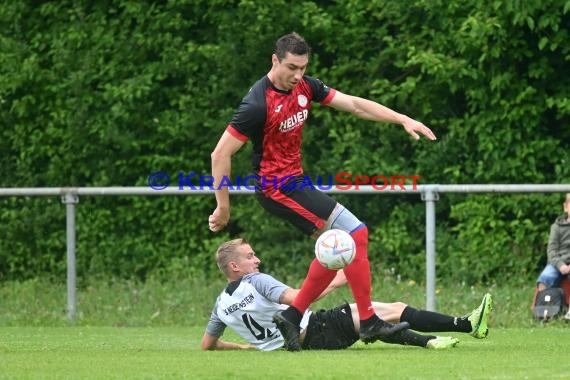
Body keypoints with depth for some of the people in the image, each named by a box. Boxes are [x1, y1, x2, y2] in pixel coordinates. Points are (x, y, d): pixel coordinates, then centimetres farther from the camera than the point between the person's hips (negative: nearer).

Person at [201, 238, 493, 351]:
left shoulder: (222, 304, 6)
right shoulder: (255, 282, -18)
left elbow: (207, 344, 15)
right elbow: (296, 298, -28)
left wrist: (245, 345, 26)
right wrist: (332, 283, -19)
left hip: (300, 342, 9)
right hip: (315, 332, -9)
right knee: (395, 311, -6)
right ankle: (467, 324, -3)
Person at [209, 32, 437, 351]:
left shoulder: (304, 87, 1)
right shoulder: (258, 104, -22)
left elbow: (353, 104, 3)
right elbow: (221, 154, -19)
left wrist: (403, 119, -4)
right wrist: (223, 207, -15)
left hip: (294, 181, 10)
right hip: (277, 188, -10)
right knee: (356, 233, -12)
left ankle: (292, 316, 17)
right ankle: (369, 322, -7)